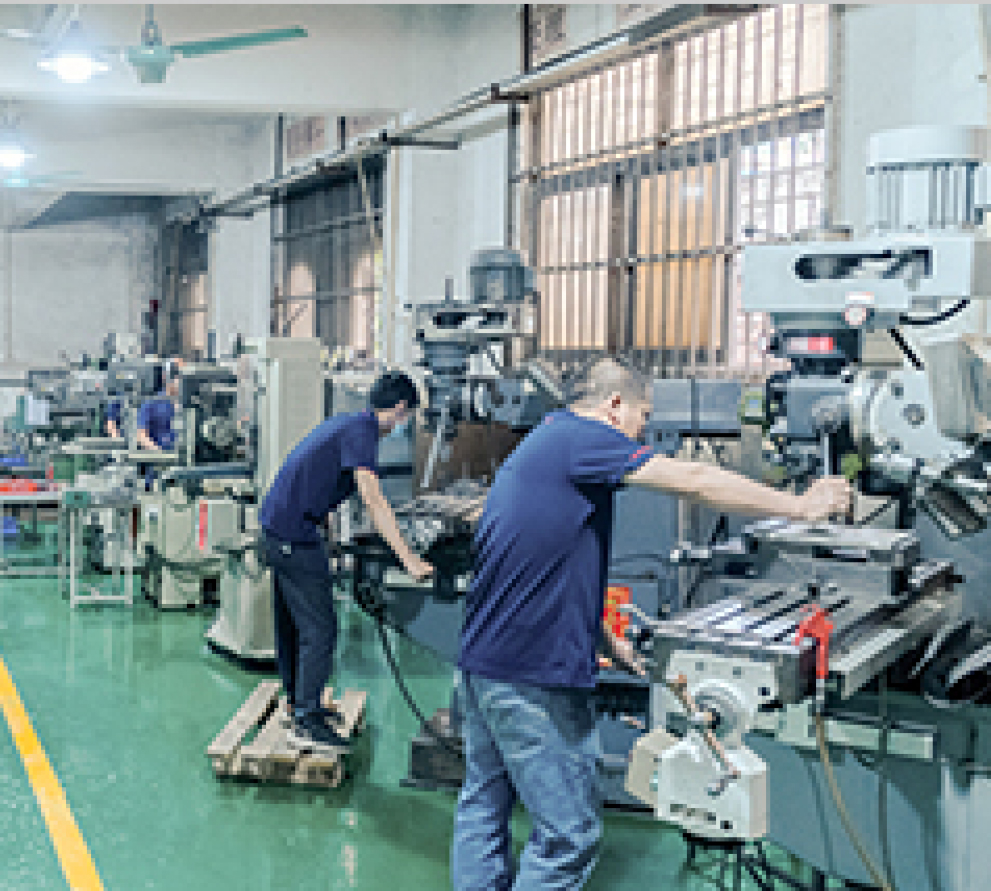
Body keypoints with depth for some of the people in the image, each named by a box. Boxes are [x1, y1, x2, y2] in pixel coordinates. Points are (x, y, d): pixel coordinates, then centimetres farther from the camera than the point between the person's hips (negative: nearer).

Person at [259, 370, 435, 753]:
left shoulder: (342, 422, 15)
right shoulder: (360, 430, -16)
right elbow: (373, 499, -27)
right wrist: (408, 559, -31)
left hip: (275, 528, 10)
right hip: (295, 537, -10)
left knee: (291, 625, 20)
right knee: (320, 629, -6)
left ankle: (298, 703, 32)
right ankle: (305, 722, -3)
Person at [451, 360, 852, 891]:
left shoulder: (538, 447, 20)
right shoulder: (583, 438, -11)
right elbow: (694, 482, -15)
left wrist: (607, 638, 26)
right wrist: (799, 507, -6)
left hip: (481, 660, 11)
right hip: (531, 675, -11)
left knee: (484, 806, 18)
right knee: (569, 833, -2)